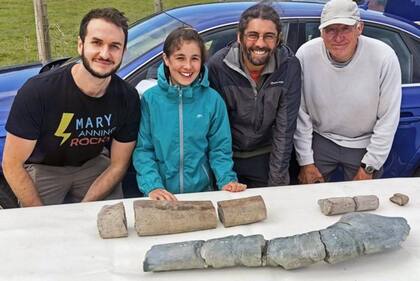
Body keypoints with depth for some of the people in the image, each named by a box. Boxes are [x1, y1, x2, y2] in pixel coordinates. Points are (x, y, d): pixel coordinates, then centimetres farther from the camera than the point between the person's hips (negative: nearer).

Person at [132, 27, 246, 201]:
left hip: (202, 191, 1)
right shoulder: (150, 99, -5)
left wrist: (227, 180, -13)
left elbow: (219, 148, 2)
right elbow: (143, 149, -4)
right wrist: (152, 185, -17)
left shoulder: (213, 99, -3)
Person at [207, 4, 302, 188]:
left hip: (267, 156, 1)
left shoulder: (289, 66, -18)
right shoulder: (218, 66, -21)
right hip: (228, 155, 0)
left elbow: (285, 129, -15)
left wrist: (278, 181, -14)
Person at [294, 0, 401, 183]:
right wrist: (305, 161, -7)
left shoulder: (384, 57, -23)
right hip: (320, 140, 0)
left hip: (364, 145, 0)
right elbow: (300, 115, -12)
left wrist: (369, 167, -9)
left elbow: (388, 119, -13)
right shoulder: (306, 55, -21)